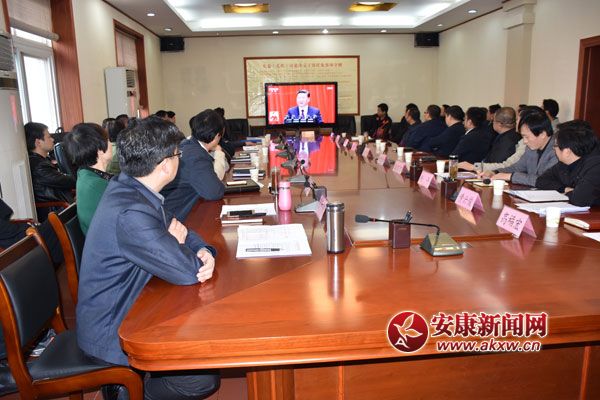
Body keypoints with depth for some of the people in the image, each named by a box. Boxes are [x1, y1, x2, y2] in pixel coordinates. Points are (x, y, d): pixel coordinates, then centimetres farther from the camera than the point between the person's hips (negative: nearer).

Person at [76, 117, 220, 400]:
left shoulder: (130, 188, -1)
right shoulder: (129, 213, -33)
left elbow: (176, 228, 8)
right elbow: (186, 272, -31)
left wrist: (205, 253, -13)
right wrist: (175, 243, -9)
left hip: (123, 310, 9)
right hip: (109, 335, -9)